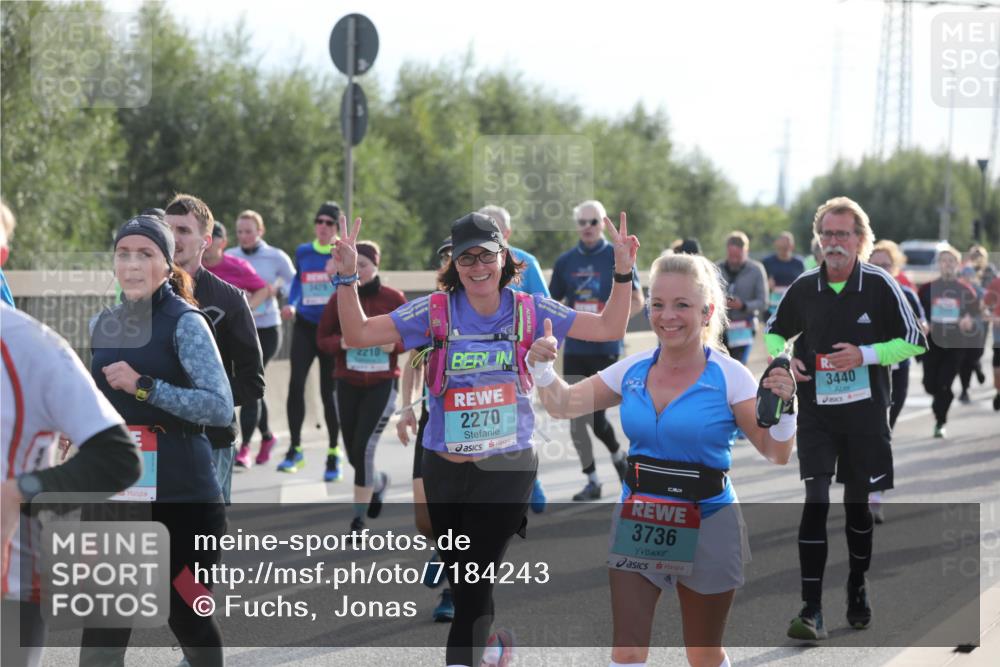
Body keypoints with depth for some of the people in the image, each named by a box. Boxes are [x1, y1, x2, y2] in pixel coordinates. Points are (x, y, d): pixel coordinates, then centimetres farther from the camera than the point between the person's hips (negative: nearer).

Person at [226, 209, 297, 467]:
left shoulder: (276, 257, -2)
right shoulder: (229, 257, 4)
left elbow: (294, 284, 5)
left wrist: (277, 288, -14)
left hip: (266, 329, -4)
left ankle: (244, 446, -13)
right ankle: (267, 436, 34)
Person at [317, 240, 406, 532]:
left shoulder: (392, 298, -5)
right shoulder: (339, 299, 0)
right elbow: (322, 340, 4)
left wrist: (394, 344, -18)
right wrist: (342, 342, -17)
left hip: (382, 384, -3)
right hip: (348, 385, 3)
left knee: (363, 448, -13)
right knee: (354, 453, 7)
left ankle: (359, 518, -2)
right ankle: (379, 482, 42)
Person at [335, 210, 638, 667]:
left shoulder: (529, 310, -2)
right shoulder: (436, 311, -5)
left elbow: (608, 328, 2)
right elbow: (358, 334, -5)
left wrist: (623, 274, -10)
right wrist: (347, 278, -18)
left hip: (507, 470, -2)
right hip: (444, 471, 2)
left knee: (473, 584, -7)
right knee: (461, 581, 16)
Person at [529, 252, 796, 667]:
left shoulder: (729, 376, -11)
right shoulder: (633, 370, 0)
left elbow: (776, 454, -11)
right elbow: (564, 406, 10)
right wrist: (543, 368, -9)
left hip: (707, 526, -3)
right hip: (637, 523, 3)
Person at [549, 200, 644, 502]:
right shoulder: (566, 261, 8)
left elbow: (637, 301, -1)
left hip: (606, 348, -4)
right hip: (574, 349, 4)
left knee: (595, 416, -8)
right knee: (577, 420, 3)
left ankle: (618, 455, 21)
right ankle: (592, 481, 14)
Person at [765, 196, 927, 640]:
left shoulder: (879, 285, -6)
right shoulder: (803, 288, 1)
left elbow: (912, 340, -2)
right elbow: (774, 332, 17)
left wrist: (865, 355, -15)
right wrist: (784, 359, -4)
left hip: (865, 413, 0)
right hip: (816, 412, 0)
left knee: (859, 504, 11)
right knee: (815, 503, -12)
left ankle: (857, 590, 34)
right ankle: (811, 610, -14)